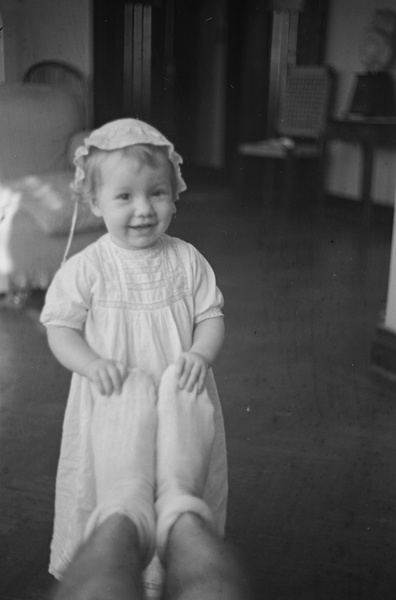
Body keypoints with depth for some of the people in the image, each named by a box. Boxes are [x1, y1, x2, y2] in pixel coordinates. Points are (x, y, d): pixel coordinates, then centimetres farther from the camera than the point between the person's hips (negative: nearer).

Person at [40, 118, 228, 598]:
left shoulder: (186, 261, -2)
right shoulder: (85, 269, -7)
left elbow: (211, 317, 2)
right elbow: (60, 329, -4)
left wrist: (199, 355, -18)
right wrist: (92, 364, -22)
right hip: (113, 410, -2)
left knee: (182, 493, 10)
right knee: (115, 484, 2)